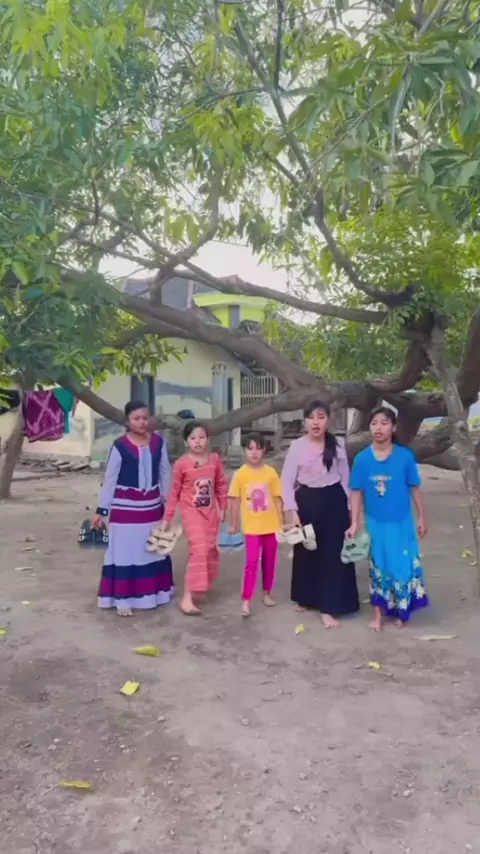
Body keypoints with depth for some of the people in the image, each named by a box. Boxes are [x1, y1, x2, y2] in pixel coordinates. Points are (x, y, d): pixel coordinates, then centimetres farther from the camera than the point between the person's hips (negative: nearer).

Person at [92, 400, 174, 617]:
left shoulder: (158, 442, -1)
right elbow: (110, 479, -7)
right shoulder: (120, 446, -13)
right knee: (125, 551, 3)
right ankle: (123, 599, 14)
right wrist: (101, 510, -7)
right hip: (125, 507, -4)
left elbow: (165, 473, 7)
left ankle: (156, 592, 33)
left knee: (154, 550, 16)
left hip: (152, 506, 4)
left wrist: (168, 503, 11)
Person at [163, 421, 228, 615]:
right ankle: (187, 598, -10)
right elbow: (174, 492, -4)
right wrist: (167, 518, 0)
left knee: (210, 550, 11)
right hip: (191, 511, -5)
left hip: (211, 511, 5)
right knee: (199, 549, -16)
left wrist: (222, 508, 9)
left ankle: (199, 588, 33)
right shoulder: (181, 464, -12)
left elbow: (222, 485, 8)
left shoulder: (215, 459, -3)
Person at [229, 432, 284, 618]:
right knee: (251, 562, -5)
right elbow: (235, 500, -2)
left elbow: (278, 498, 1)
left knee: (269, 561, 14)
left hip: (271, 525, 2)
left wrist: (282, 522, 3)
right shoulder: (240, 474, -8)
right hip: (252, 526, -2)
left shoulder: (271, 472, -4)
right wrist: (234, 524, 2)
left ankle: (267, 593, 32)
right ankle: (246, 600, 1)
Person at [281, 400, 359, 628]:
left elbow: (345, 478, 7)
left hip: (333, 501, 1)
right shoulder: (297, 447, -6)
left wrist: (347, 507, 7)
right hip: (307, 501, 0)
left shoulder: (338, 445, 0)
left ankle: (328, 608, 8)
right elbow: (287, 481, -5)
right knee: (306, 553, 11)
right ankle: (305, 599, 33)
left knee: (333, 554, 0)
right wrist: (292, 511, -12)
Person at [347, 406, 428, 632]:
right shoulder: (362, 458, -8)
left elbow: (414, 489, -2)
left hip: (401, 523, -1)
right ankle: (379, 613, 28)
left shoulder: (405, 456, -11)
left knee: (403, 567, 7)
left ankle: (401, 611, 29)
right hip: (375, 524, 1)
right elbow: (357, 492, -3)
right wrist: (354, 523, -4)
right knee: (378, 568, 13)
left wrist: (422, 517, 3)